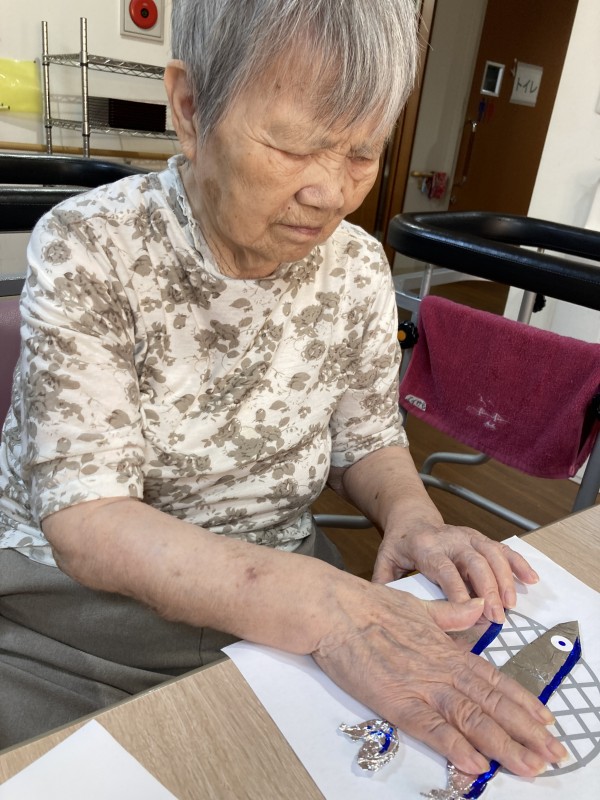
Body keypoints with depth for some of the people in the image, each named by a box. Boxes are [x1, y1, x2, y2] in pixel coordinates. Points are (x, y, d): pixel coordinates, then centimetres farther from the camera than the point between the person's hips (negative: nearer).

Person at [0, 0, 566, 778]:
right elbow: (86, 521, -22)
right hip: (65, 601, -1)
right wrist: (324, 608, -35)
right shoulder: (87, 247, -17)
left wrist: (413, 517, -16)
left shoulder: (357, 268, -6)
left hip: (275, 611, 3)